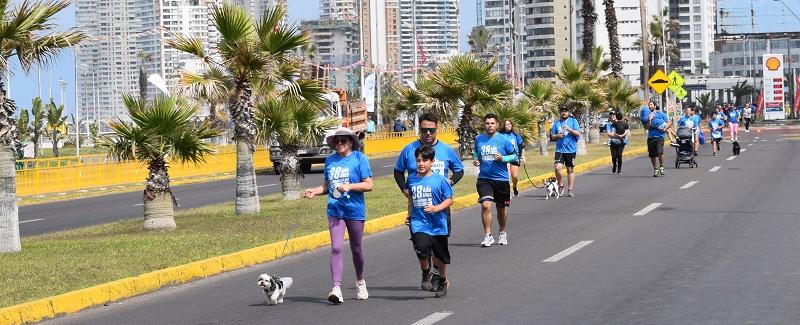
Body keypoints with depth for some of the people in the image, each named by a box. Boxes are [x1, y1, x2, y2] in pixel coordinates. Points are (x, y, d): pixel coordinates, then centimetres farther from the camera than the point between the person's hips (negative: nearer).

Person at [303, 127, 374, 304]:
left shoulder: (359, 158, -4)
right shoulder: (330, 160, 9)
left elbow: (368, 185, -8)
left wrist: (349, 186, -21)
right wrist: (314, 191, 0)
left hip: (354, 210, -2)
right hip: (335, 210, 2)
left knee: (356, 249, 12)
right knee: (336, 248, -12)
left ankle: (360, 282, 35)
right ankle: (336, 288, -19)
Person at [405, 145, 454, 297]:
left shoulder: (440, 180, -8)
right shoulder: (412, 179, 4)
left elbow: (449, 199, -5)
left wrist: (436, 208, -20)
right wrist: (409, 214, 15)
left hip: (438, 224, -1)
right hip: (419, 223, 1)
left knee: (440, 256, 11)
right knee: (422, 249, -23)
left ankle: (443, 281, 37)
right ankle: (426, 272, 8)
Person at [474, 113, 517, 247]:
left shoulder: (503, 140, -6)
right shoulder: (479, 139, 2)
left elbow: (514, 156, 1)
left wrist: (502, 158, -17)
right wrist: (475, 160, 1)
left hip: (501, 179, -1)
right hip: (484, 178, 1)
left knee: (501, 208, 13)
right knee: (485, 205, -18)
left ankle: (502, 233, 36)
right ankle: (487, 236, -11)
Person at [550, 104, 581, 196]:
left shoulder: (573, 121, 3)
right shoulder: (556, 123, 10)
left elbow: (578, 134, -5)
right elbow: (552, 137, 12)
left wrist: (569, 129, -18)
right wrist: (558, 135, -8)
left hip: (571, 150, -1)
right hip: (559, 150, 1)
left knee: (570, 170, 5)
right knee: (557, 168, -15)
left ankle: (570, 190, 13)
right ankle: (560, 185, 5)